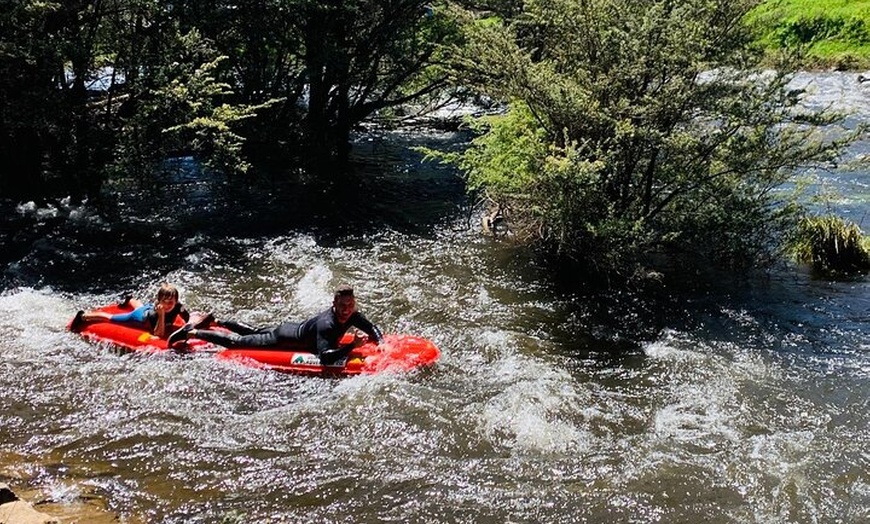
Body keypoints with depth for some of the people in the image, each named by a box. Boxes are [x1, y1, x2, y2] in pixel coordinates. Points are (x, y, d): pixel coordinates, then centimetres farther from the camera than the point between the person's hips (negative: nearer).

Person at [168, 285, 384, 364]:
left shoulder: (352, 316, -16)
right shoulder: (327, 325, -41)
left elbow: (371, 328, 0)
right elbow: (325, 357, -50)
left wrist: (381, 343, -18)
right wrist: (352, 346, -48)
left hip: (293, 328, 8)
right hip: (282, 339, -8)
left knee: (254, 332, 30)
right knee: (237, 342, 6)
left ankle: (215, 321, 46)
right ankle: (191, 332, 16)